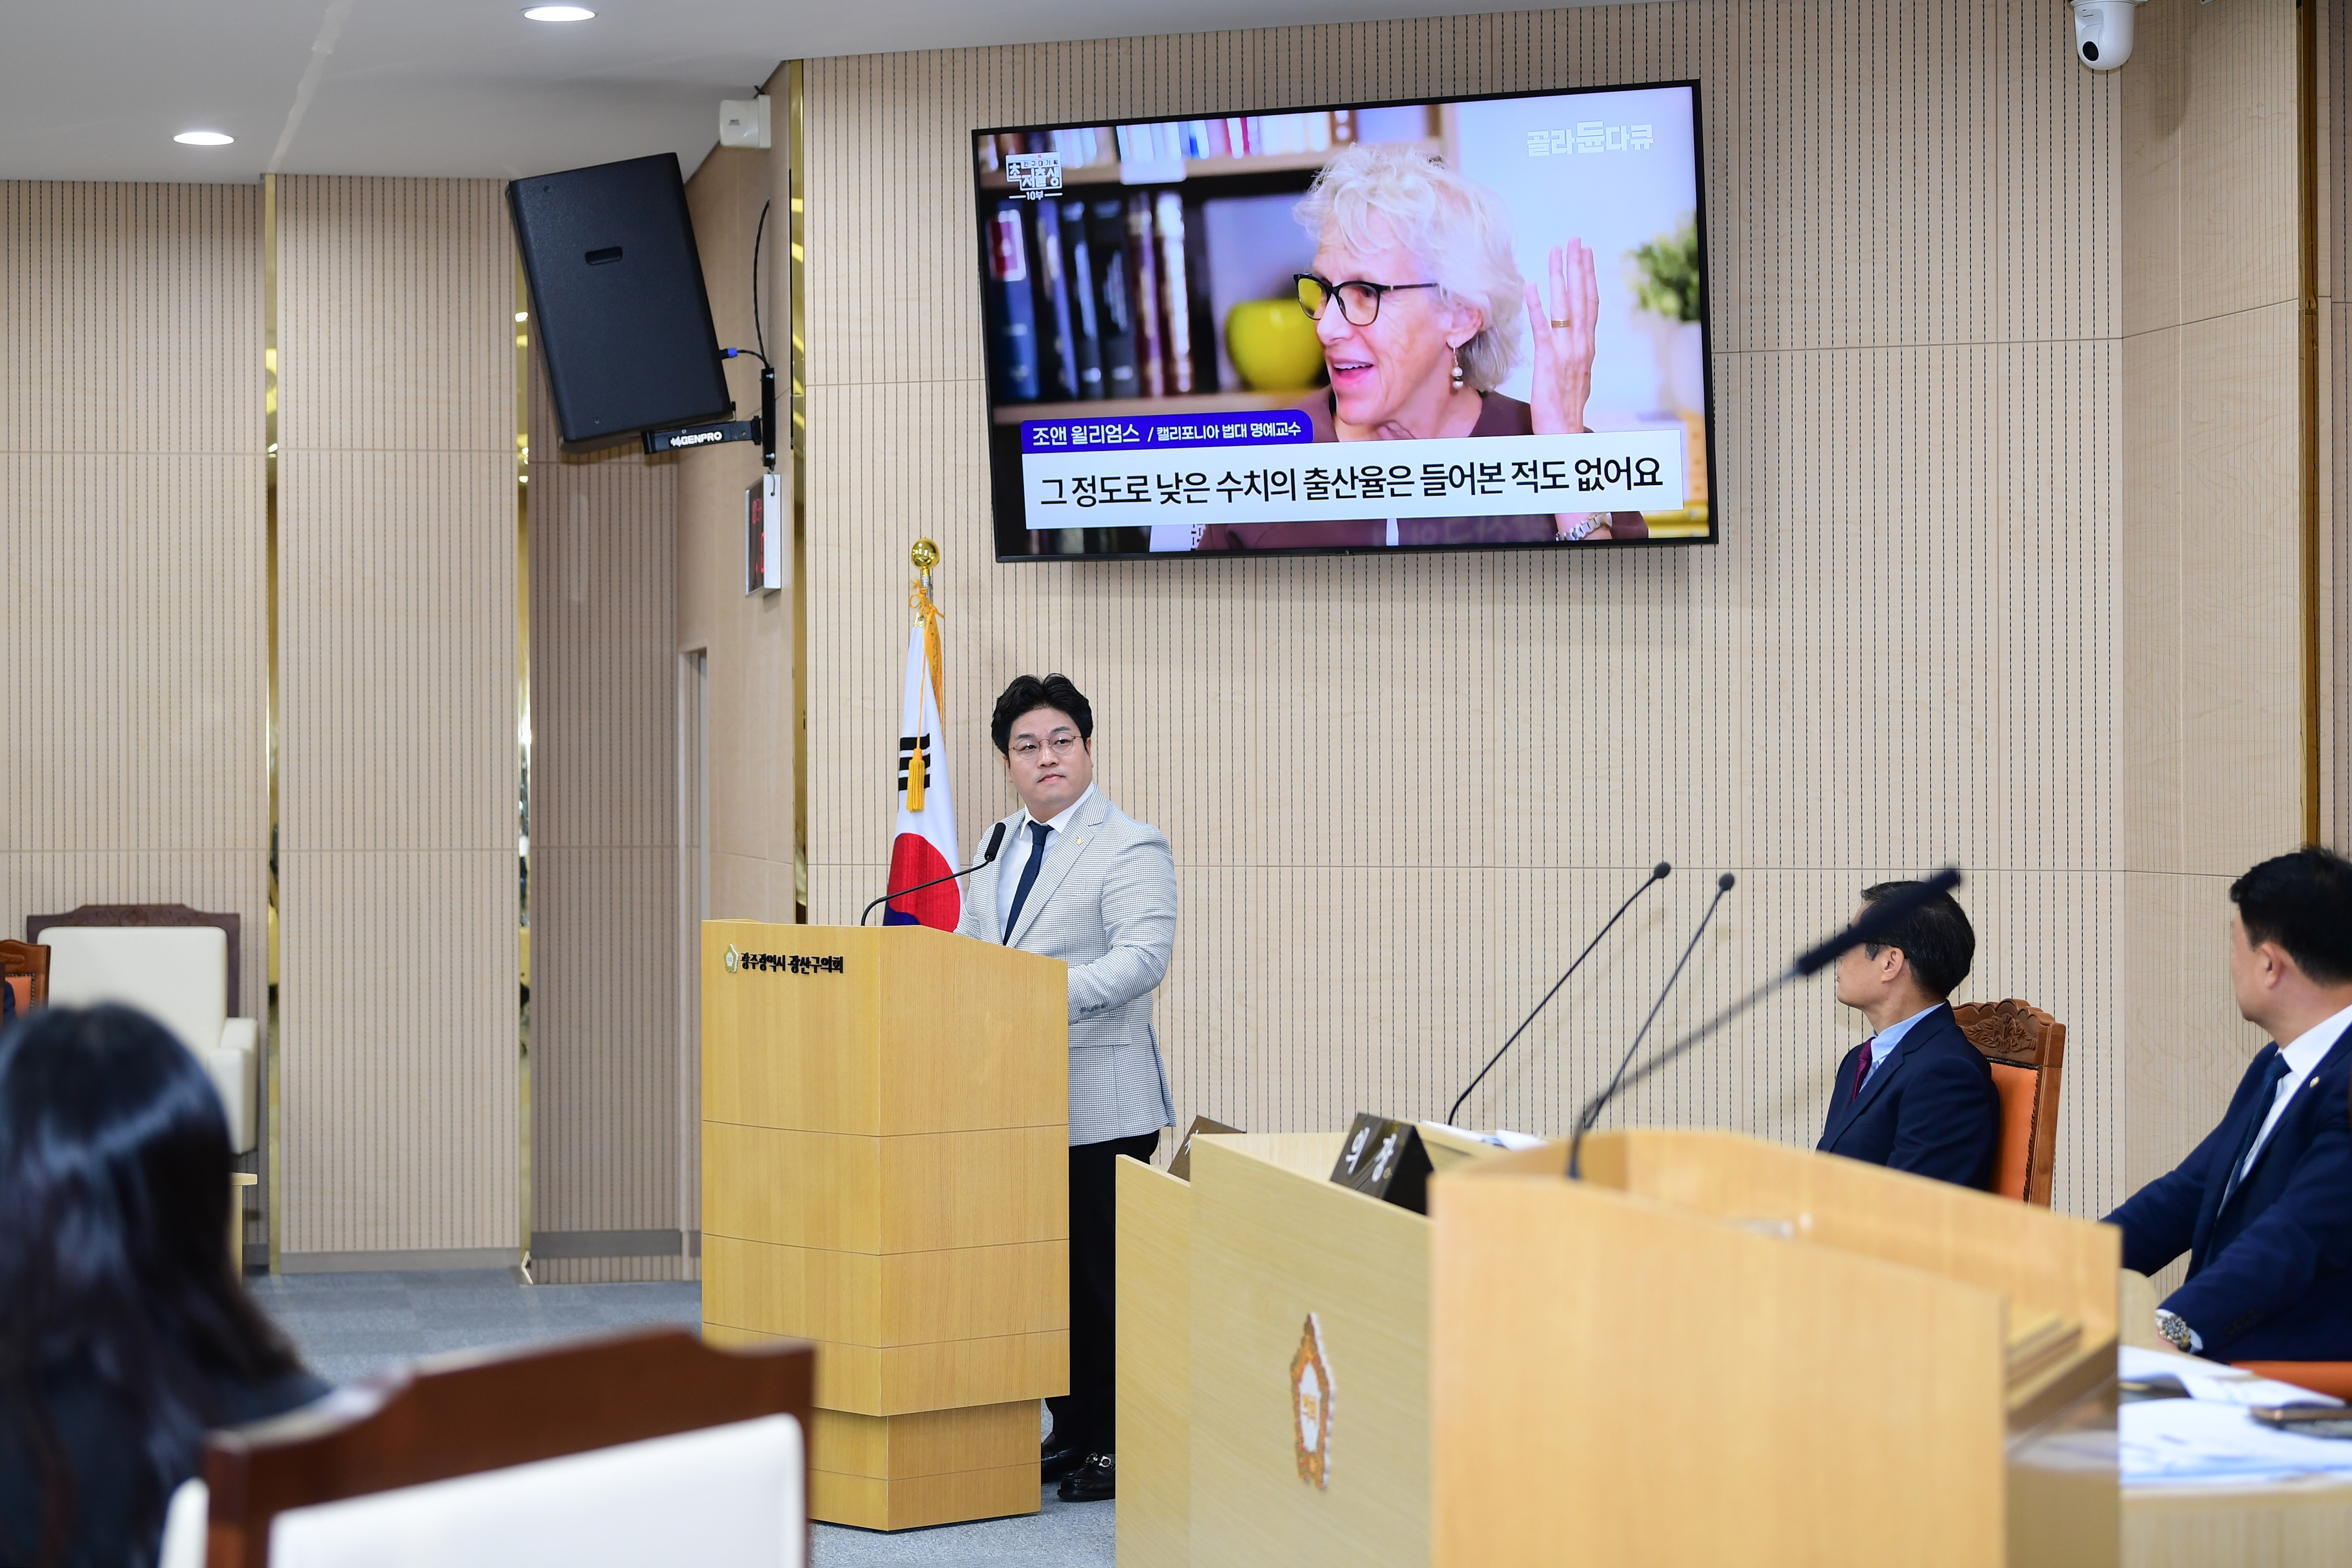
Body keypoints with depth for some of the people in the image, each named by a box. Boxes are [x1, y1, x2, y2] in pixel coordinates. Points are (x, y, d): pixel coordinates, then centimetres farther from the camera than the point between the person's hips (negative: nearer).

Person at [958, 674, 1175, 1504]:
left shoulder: (1132, 848, -6)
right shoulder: (999, 848, 17)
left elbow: (1143, 955, -18)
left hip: (1099, 1106, -7)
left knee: (1103, 1275, -4)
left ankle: (1119, 1449, 3)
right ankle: (1071, 1434, 19)